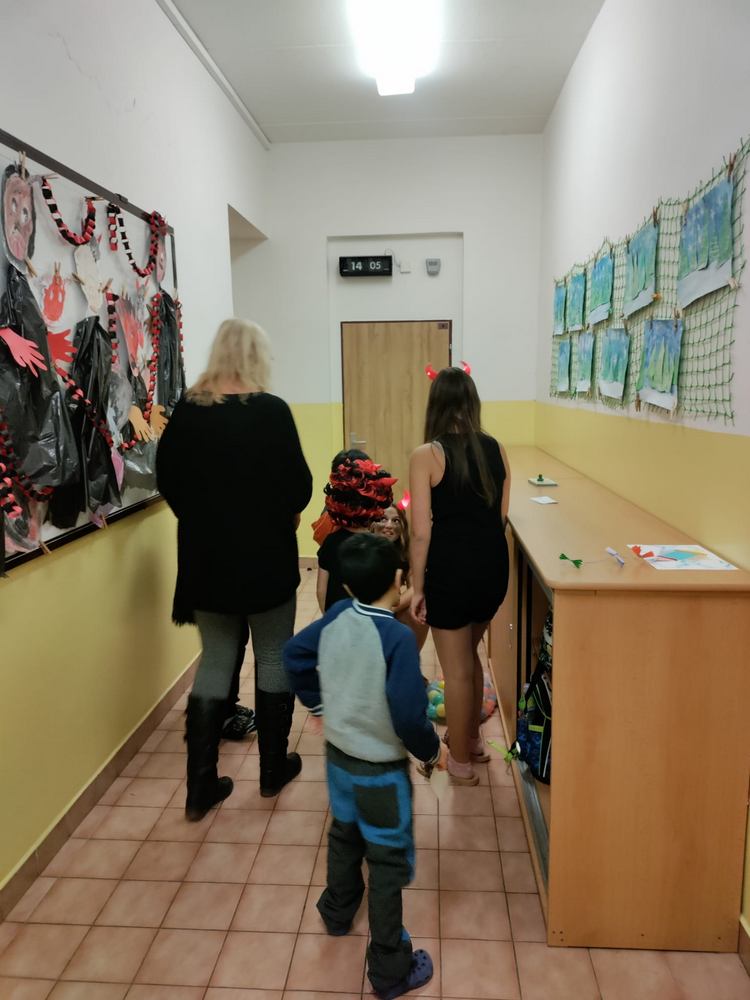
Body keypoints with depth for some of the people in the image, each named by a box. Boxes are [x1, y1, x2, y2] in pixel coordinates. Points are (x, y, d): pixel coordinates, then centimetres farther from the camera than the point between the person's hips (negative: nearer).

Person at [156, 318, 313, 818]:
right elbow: (298, 484, -14)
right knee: (274, 658, 14)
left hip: (205, 555, 4)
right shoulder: (271, 410, -14)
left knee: (215, 661, 15)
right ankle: (274, 768, 27)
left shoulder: (187, 410, -2)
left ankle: (201, 785, 18)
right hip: (266, 555, -4)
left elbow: (167, 477, 5)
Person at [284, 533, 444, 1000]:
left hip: (338, 754, 7)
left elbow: (295, 653, 6)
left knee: (344, 836, 30)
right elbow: (409, 717, -29)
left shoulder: (336, 617, -9)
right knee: (388, 864, 11)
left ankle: (338, 912, 55)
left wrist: (318, 702, 18)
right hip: (381, 769, -7)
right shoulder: (398, 637, -30)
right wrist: (432, 750, -9)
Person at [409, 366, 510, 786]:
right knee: (469, 656, 26)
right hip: (492, 565, 5)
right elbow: (501, 517, 6)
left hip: (450, 569, -5)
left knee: (457, 668, 11)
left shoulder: (427, 455, -12)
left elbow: (422, 532, -13)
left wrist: (417, 587, -4)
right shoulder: (497, 450, 2)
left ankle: (461, 760, 28)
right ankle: (473, 739, 42)